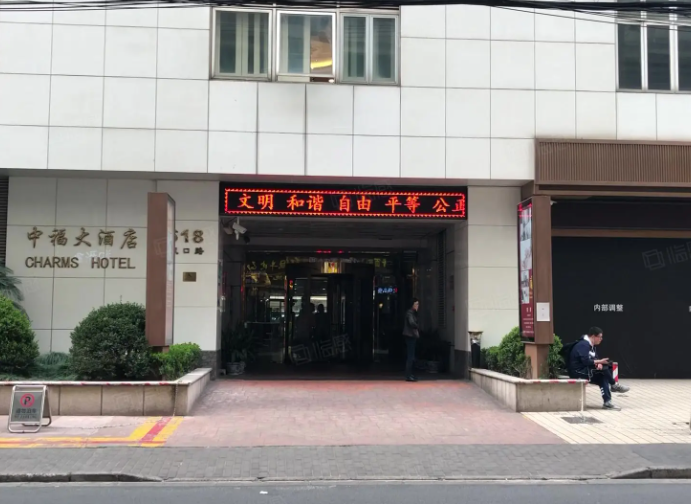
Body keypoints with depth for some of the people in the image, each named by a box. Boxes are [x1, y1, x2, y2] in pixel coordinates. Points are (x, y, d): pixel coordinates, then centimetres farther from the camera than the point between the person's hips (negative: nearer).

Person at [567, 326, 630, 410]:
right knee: (603, 368, -18)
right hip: (578, 372, -10)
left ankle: (607, 402, -14)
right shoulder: (583, 345, -19)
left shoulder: (592, 346, 14)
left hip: (585, 370, 10)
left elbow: (595, 358, 9)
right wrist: (599, 362, -17)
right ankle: (614, 385, 3)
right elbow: (586, 361, -27)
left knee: (603, 378, -9)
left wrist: (599, 364, -15)